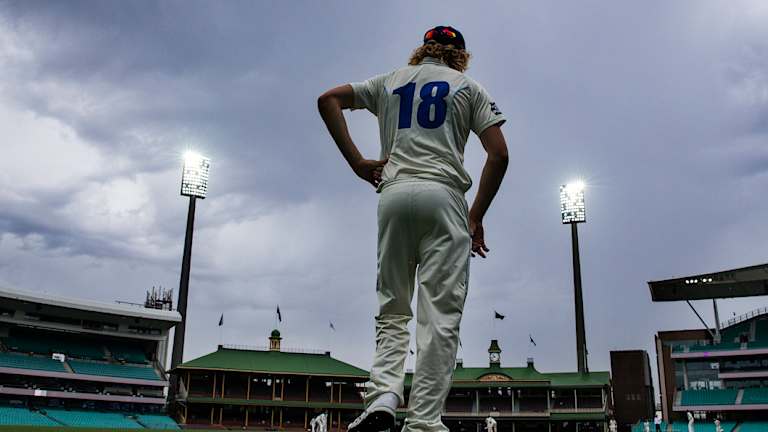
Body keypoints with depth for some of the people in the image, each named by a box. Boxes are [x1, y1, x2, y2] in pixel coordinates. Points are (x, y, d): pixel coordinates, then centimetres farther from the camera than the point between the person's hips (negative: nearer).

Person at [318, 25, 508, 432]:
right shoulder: (468, 87, 15)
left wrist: (356, 161, 6)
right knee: (439, 314, -5)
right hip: (443, 195, -2)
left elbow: (328, 99, 12)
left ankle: (383, 394, -11)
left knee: (392, 308, 10)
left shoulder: (390, 80, 22)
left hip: (392, 195, 3)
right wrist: (476, 216, 5)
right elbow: (498, 154, 3)